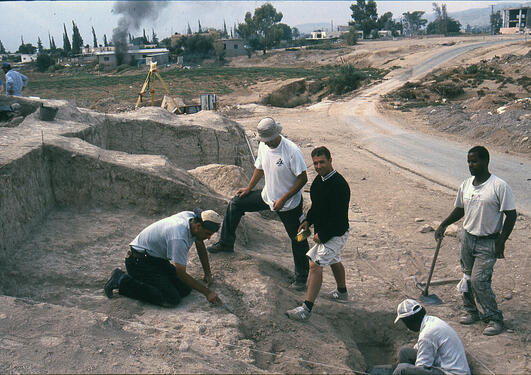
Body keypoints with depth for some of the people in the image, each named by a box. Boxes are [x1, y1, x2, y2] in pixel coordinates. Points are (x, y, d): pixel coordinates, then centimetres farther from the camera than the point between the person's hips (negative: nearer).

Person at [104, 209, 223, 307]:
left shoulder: (193, 218, -7)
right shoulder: (179, 238, -33)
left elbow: (201, 247, 14)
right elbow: (181, 274, -23)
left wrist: (208, 273, 17)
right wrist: (207, 292, -18)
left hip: (157, 258, 10)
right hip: (138, 261, -9)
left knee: (185, 289, -2)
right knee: (172, 299, -21)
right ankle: (123, 281, -9)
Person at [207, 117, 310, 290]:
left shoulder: (292, 151, -26)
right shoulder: (263, 146, -5)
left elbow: (303, 178, -22)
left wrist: (283, 199, -23)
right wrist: (249, 188, 14)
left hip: (289, 204, -7)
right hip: (267, 196, 7)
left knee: (298, 240, 4)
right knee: (235, 204, 9)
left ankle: (301, 277, 21)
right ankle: (226, 244, 25)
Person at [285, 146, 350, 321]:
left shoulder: (339, 185, -27)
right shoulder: (319, 180, 2)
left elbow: (339, 217, -26)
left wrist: (322, 236, -20)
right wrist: (308, 221, 4)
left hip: (335, 234, -10)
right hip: (323, 231, 10)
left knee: (316, 265, -13)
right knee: (334, 260, 26)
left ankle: (306, 309, -10)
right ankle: (342, 293, 49)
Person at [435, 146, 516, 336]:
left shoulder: (499, 186, -14)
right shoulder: (465, 185, 5)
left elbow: (511, 215, -11)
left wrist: (501, 241, -13)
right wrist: (444, 225, 5)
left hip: (488, 243, -6)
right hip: (468, 238, 6)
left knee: (479, 280, -11)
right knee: (467, 278, 13)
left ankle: (494, 318, 5)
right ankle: (471, 311, 32)